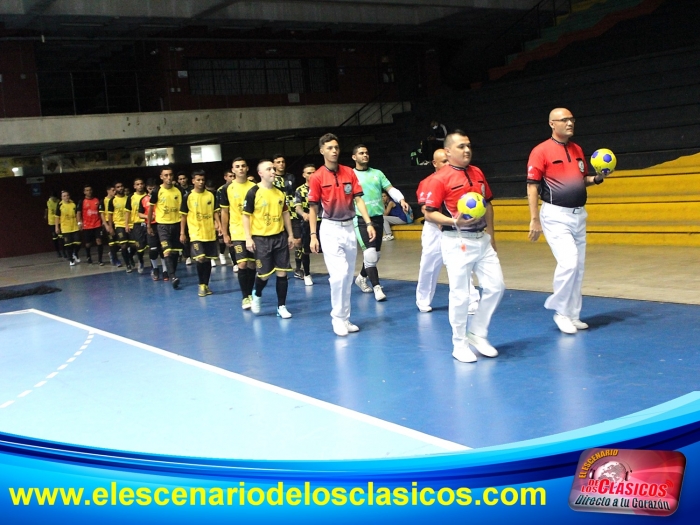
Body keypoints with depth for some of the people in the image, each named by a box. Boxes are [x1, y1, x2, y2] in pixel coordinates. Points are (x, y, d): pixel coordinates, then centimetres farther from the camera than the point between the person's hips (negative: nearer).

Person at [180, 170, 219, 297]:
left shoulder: (211, 195, 3)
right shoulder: (188, 197, -2)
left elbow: (215, 212, 9)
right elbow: (183, 216, 3)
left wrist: (216, 223, -8)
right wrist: (182, 233, 0)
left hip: (210, 233, 3)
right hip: (195, 233, -3)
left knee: (208, 260, 7)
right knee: (200, 259, -14)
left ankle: (206, 285, 20)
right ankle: (201, 285, 3)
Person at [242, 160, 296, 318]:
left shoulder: (280, 192, 7)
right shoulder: (253, 192, -8)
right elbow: (246, 216, -7)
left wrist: (290, 235, 13)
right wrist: (248, 238, -12)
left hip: (280, 237, 4)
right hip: (261, 238, -4)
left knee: (282, 273, 2)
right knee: (264, 274, 1)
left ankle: (281, 307, 12)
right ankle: (257, 295, 32)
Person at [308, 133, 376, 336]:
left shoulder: (349, 173, 5)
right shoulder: (317, 177, -5)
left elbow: (358, 200, 3)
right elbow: (313, 208, -2)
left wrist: (368, 223, -7)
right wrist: (313, 235, -7)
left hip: (349, 227, 4)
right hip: (331, 229, -4)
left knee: (348, 276, 9)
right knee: (339, 275, -12)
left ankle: (345, 317, 19)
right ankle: (338, 318, 1)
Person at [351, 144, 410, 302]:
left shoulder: (377, 173, 9)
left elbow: (391, 189, 1)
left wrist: (401, 200, -17)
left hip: (378, 218, 5)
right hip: (361, 219, -5)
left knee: (376, 253, 13)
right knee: (370, 253, -14)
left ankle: (362, 277, 36)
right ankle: (376, 287, -9)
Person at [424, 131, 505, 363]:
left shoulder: (478, 173, 11)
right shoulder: (440, 178, -9)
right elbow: (429, 213, -10)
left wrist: (491, 234, 18)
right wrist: (454, 222, -24)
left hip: (482, 240, 7)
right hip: (457, 242, -7)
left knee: (495, 286, 7)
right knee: (460, 294, -2)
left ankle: (477, 333, 24)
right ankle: (459, 344, 15)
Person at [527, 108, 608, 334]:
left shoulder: (578, 150, 11)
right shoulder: (541, 151, -8)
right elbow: (532, 187, -11)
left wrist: (597, 178, 0)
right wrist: (534, 220, -15)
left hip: (579, 214, 7)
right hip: (556, 216, -7)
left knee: (578, 267, 10)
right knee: (568, 262, -18)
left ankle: (573, 315, 21)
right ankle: (560, 311, 1)